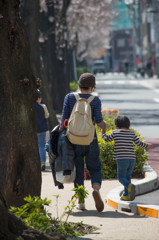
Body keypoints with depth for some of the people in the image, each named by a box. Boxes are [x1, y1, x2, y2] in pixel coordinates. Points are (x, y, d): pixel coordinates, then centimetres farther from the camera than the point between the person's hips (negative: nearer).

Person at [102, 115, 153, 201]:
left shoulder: (115, 133, 3)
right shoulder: (132, 134, 8)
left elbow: (107, 139, 16)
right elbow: (139, 143, 10)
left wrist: (103, 133, 37)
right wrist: (147, 146, 29)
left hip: (121, 159, -4)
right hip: (132, 159, 4)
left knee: (121, 177, -2)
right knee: (127, 176, 17)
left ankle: (129, 186, -30)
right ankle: (126, 195, 17)